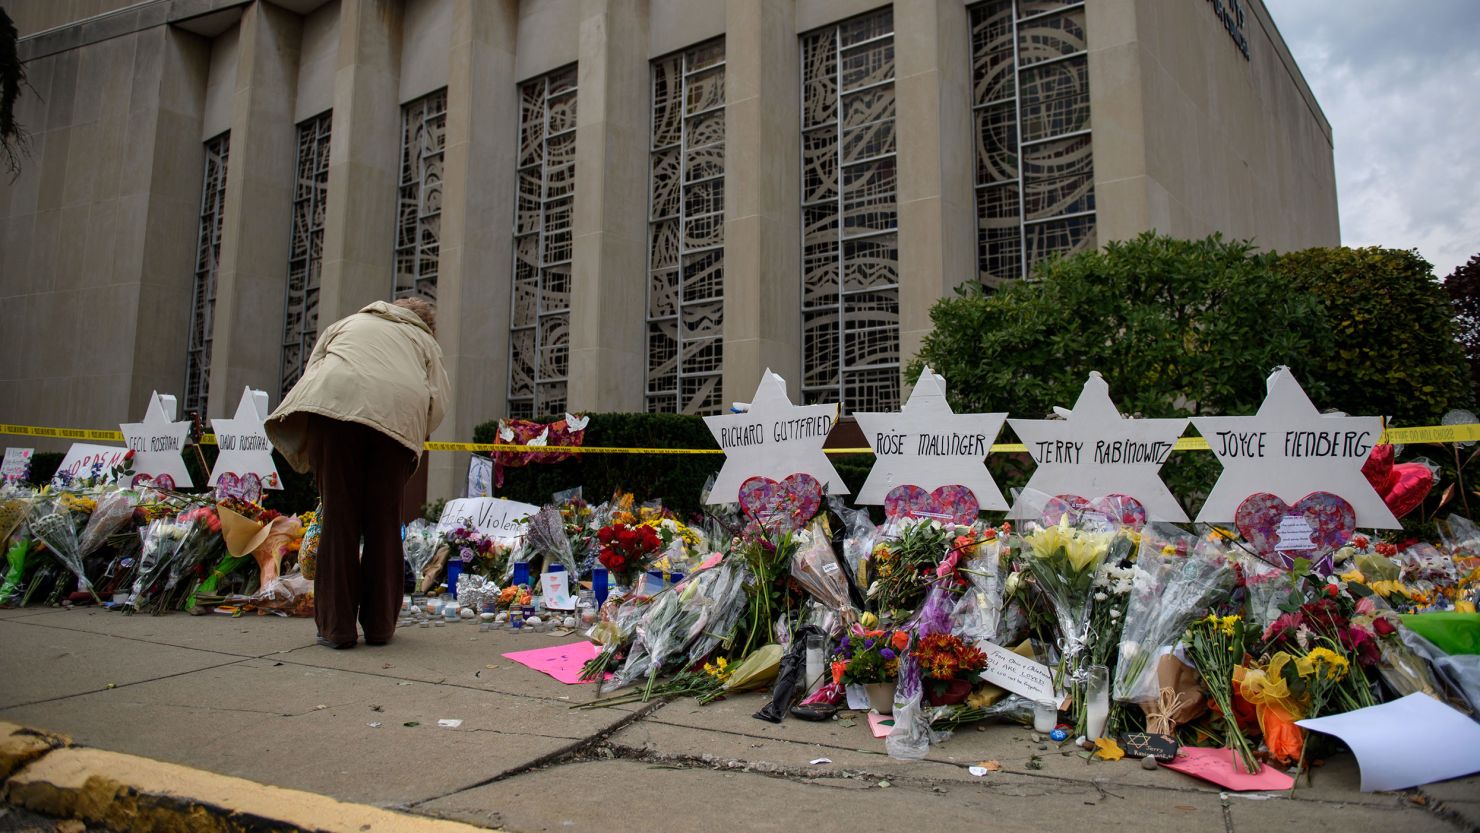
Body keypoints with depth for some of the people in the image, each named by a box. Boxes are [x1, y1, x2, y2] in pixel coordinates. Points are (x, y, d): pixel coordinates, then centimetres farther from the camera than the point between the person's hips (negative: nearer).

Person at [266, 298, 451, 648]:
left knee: (339, 515, 4)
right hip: (399, 412, 0)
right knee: (383, 521, 7)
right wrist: (413, 441, 25)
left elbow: (312, 372, 26)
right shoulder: (425, 341, 32)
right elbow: (438, 403, 14)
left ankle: (336, 626, 4)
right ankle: (379, 626, 12)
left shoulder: (346, 324, 36)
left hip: (335, 402, 0)